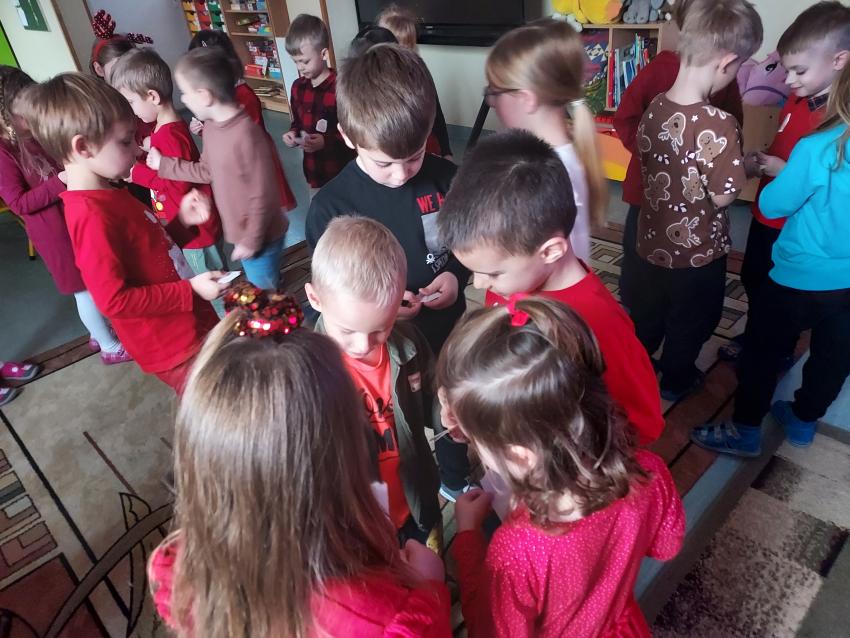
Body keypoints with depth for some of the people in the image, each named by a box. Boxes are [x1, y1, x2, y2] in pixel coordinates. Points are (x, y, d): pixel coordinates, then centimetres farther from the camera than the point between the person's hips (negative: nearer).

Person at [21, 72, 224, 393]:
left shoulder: (108, 196, 5)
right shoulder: (93, 217, -24)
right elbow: (115, 300, -25)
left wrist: (182, 222, -1)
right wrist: (190, 290, -23)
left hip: (192, 325, 9)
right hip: (173, 343, -9)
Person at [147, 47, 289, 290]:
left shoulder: (246, 134, -27)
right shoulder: (211, 127, 1)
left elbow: (262, 195, -24)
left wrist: (252, 240, -18)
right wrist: (163, 164, 18)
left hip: (259, 237, -8)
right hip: (239, 232, 8)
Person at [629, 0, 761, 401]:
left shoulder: (654, 109, -9)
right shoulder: (718, 125, -29)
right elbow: (722, 197, -22)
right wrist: (741, 167, -3)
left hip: (653, 240, 5)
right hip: (697, 250, -5)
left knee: (646, 313, 26)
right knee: (690, 322, 20)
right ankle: (676, 380, 41)